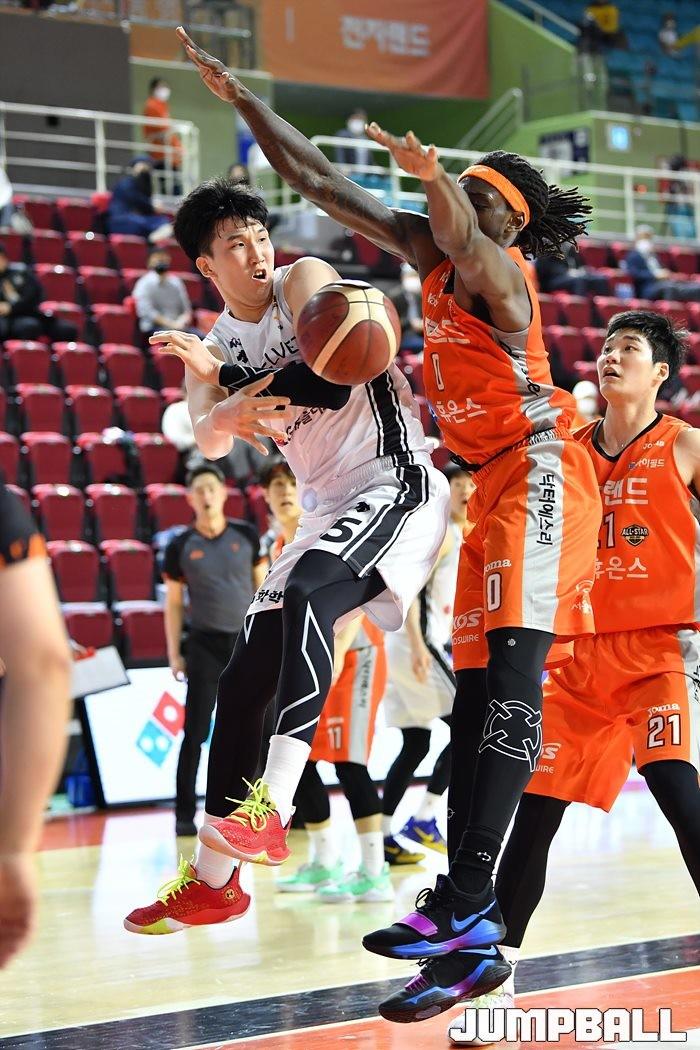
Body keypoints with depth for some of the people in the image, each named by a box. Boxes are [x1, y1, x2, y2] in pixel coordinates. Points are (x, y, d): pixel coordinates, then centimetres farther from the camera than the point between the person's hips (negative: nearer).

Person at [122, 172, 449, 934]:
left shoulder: (304, 281, -4)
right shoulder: (214, 350, 10)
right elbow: (208, 440, -10)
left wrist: (221, 371, -25)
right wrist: (225, 415, -33)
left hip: (397, 484, -7)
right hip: (326, 511, 8)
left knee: (305, 592, -35)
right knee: (242, 680, 3)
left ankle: (271, 809, -43)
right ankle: (212, 879, 11)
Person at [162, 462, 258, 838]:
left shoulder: (247, 535, 2)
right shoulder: (181, 546, -1)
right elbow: (173, 603, 4)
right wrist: (174, 654, 0)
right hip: (205, 644, -1)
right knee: (195, 733, -3)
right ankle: (185, 815, 3)